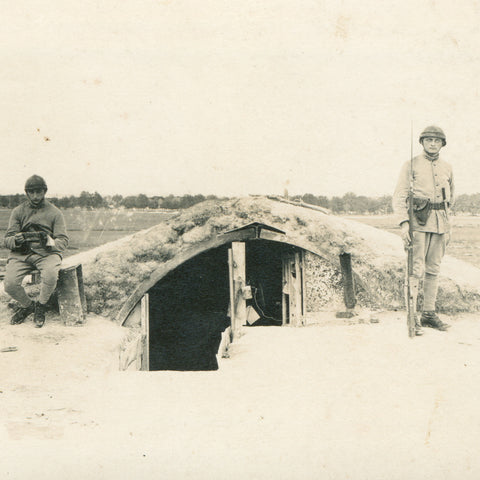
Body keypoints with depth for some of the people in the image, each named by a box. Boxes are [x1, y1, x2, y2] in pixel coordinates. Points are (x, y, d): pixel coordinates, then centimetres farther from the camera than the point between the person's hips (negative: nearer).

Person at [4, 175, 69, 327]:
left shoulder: (54, 212, 10)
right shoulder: (18, 211, 13)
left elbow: (63, 240, 4)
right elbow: (7, 239, 8)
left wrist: (51, 243, -19)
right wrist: (16, 240, -17)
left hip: (47, 253, -1)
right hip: (21, 254, 2)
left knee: (50, 275, -35)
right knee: (9, 284, -24)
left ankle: (40, 306, -4)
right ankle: (27, 305, 11)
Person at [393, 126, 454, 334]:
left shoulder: (447, 168, 14)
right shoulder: (411, 165, 0)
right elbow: (399, 196, -6)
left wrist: (448, 227, 17)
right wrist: (404, 223, -18)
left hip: (440, 222, 5)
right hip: (418, 222, -5)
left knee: (433, 269, 9)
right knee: (416, 268, -9)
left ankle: (429, 313, 17)